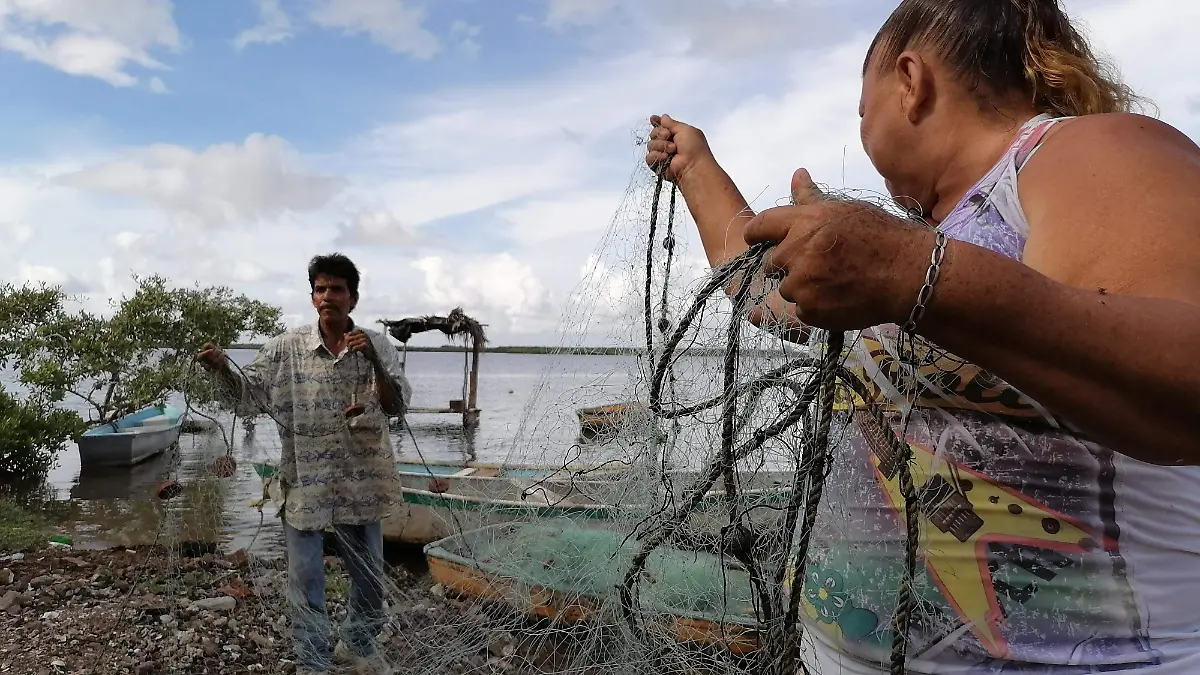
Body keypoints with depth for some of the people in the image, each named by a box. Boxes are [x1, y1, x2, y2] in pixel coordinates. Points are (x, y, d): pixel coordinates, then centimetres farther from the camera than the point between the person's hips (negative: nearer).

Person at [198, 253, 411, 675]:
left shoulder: (377, 346, -4)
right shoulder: (286, 348, -4)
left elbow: (397, 405, -12)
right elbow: (250, 393, 0)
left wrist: (373, 360, -26)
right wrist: (222, 368, -19)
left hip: (360, 482, 1)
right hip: (305, 483, -1)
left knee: (369, 573, 16)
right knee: (305, 578, 8)